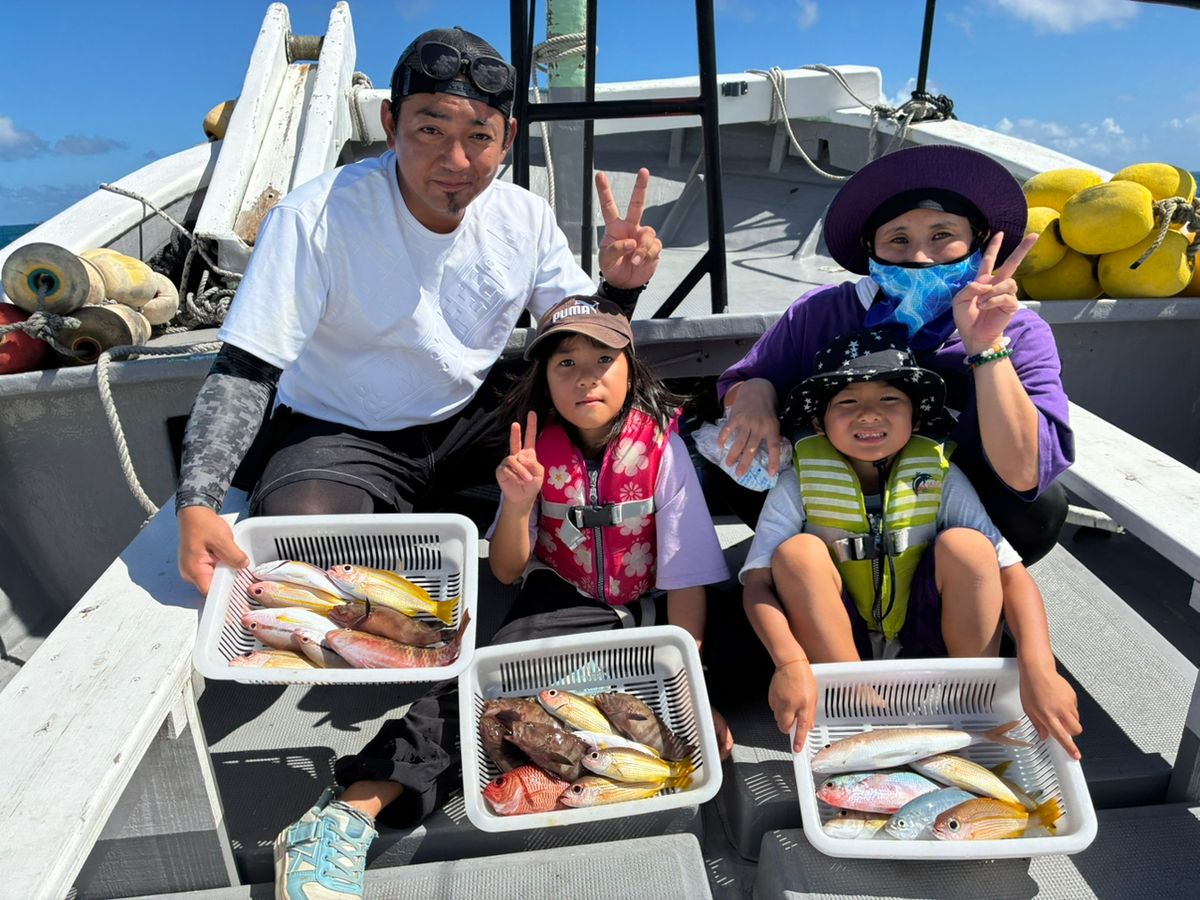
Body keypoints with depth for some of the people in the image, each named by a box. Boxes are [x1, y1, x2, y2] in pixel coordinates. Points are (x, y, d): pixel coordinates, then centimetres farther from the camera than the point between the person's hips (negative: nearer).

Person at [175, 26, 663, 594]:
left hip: (469, 421, 4)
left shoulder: (526, 218, -6)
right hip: (337, 434, -3)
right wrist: (196, 505, -33)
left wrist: (619, 288, -19)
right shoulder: (314, 219, -20)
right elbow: (243, 374, -20)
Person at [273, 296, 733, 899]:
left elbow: (687, 579, -12)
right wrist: (518, 504, -24)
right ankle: (349, 813, -32)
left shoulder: (659, 445, -13)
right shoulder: (539, 449, -7)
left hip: (645, 612, 1)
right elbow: (507, 572, -4)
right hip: (562, 602, -1)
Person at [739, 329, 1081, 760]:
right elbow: (757, 583, -22)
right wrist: (791, 664, -40)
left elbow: (1013, 576, -17)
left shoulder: (939, 478, -11)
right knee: (798, 552, -28)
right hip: (836, 646, -1)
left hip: (923, 641, 1)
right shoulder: (801, 482, -15)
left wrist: (1038, 669, -33)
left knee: (965, 545, -24)